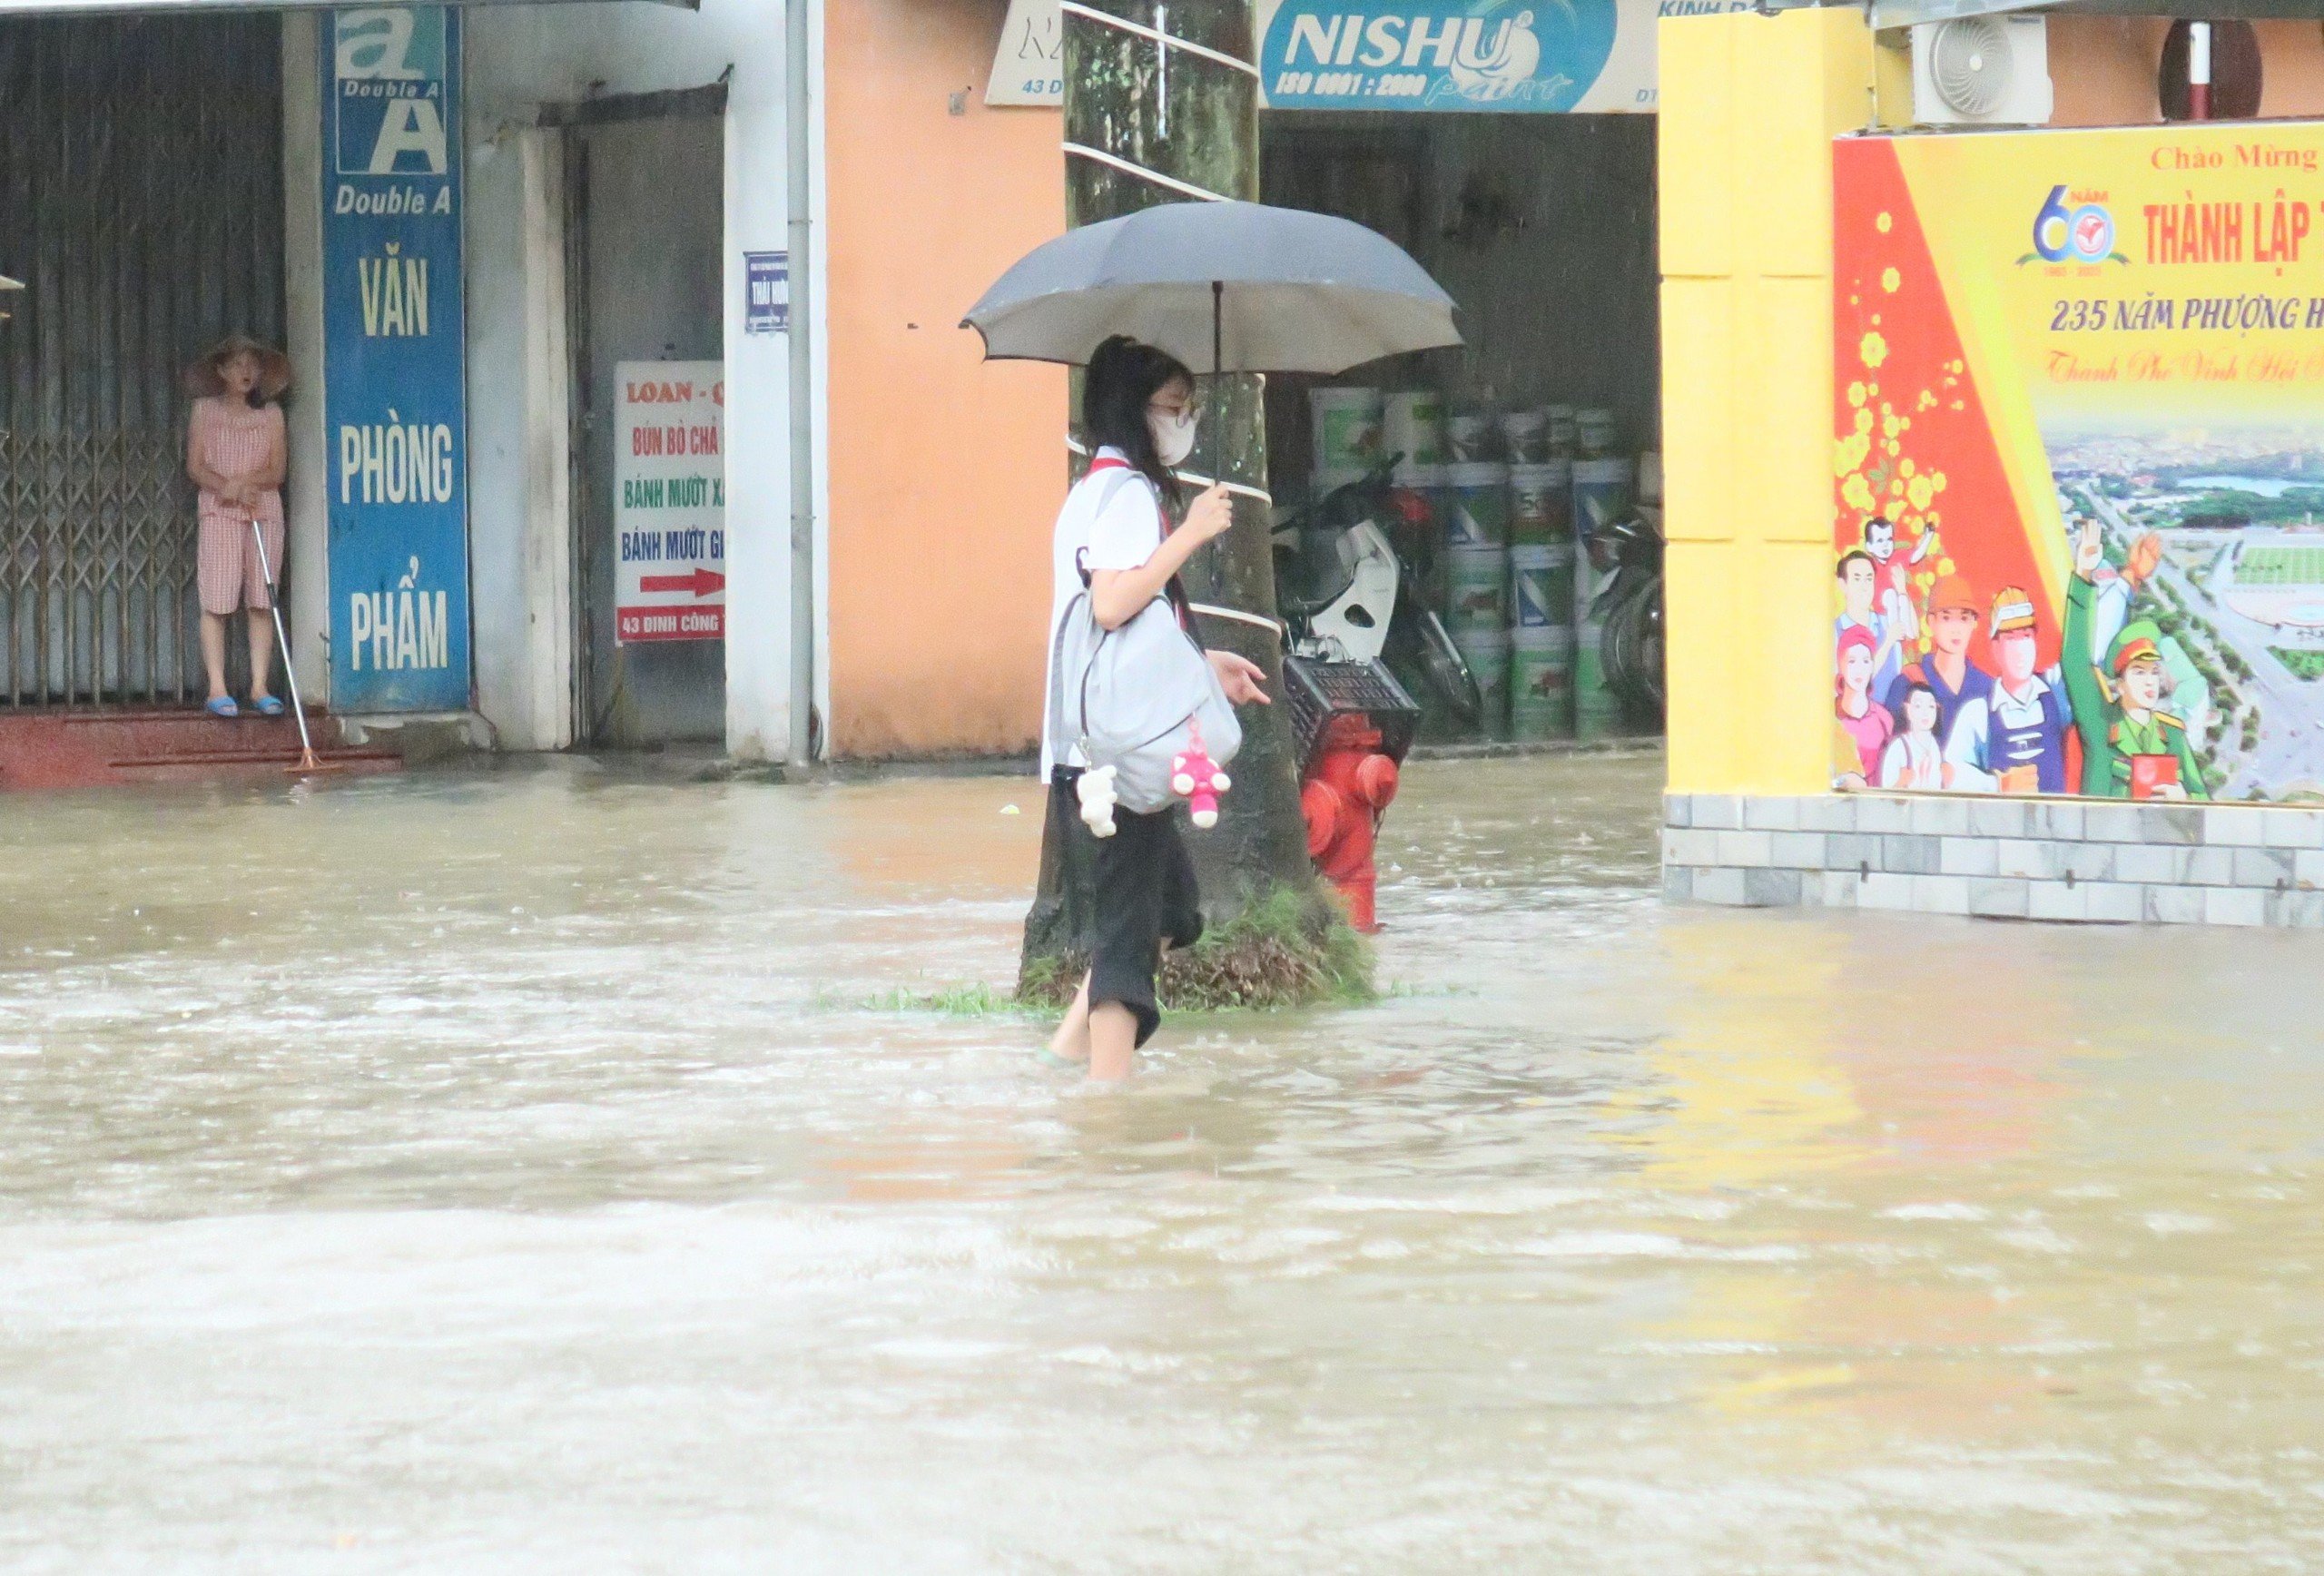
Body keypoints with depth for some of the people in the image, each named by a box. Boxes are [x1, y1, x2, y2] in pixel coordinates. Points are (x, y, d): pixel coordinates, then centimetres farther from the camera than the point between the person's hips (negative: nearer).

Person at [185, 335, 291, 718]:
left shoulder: (270, 413, 10)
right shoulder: (206, 410, 7)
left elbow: (277, 471, 4)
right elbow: (195, 466, 1)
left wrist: (244, 481, -14)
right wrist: (225, 487, -16)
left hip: (264, 511, 2)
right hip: (219, 513, -2)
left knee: (261, 601, 0)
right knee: (217, 601, -7)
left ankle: (260, 687, 2)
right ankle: (217, 690, -6)